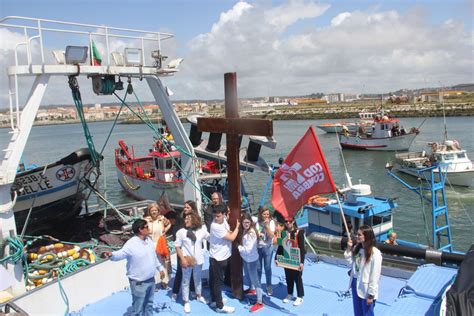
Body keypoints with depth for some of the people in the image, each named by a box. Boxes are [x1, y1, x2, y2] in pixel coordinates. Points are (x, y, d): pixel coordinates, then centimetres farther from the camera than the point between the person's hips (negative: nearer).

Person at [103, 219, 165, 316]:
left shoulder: (149, 240, 2)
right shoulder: (131, 244, -24)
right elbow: (121, 254, -38)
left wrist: (160, 268, 23)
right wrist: (112, 255, -60)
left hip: (151, 279, 7)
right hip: (139, 282, -7)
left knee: (149, 304, 25)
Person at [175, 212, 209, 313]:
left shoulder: (201, 230, -4)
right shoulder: (181, 232, -10)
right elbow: (178, 247, -8)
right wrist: (182, 259, -15)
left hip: (198, 259, 3)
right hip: (187, 260, -3)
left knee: (197, 279, 22)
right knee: (186, 281, 7)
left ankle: (199, 296, 42)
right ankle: (186, 302, 19)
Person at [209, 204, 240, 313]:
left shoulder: (224, 221, -2)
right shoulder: (215, 226, -27)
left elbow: (229, 233, 15)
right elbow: (231, 237, -22)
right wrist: (237, 227, -8)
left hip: (223, 256, 8)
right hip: (217, 258, -8)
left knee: (214, 280, 20)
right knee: (218, 282, 2)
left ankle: (214, 300, 34)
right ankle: (220, 306, 12)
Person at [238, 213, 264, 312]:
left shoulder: (251, 233, -26)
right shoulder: (245, 230, -1)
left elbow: (248, 249, -27)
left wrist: (238, 247, -14)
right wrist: (240, 247, -9)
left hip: (251, 259, -9)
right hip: (246, 258, 9)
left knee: (255, 279, -3)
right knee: (248, 276, 27)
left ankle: (259, 302, 3)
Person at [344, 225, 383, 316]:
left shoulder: (375, 253, -23)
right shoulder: (357, 248, 0)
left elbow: (375, 276, -20)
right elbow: (350, 262, 10)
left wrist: (371, 294, -17)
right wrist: (349, 249, -1)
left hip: (366, 289, -7)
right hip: (355, 284, 7)